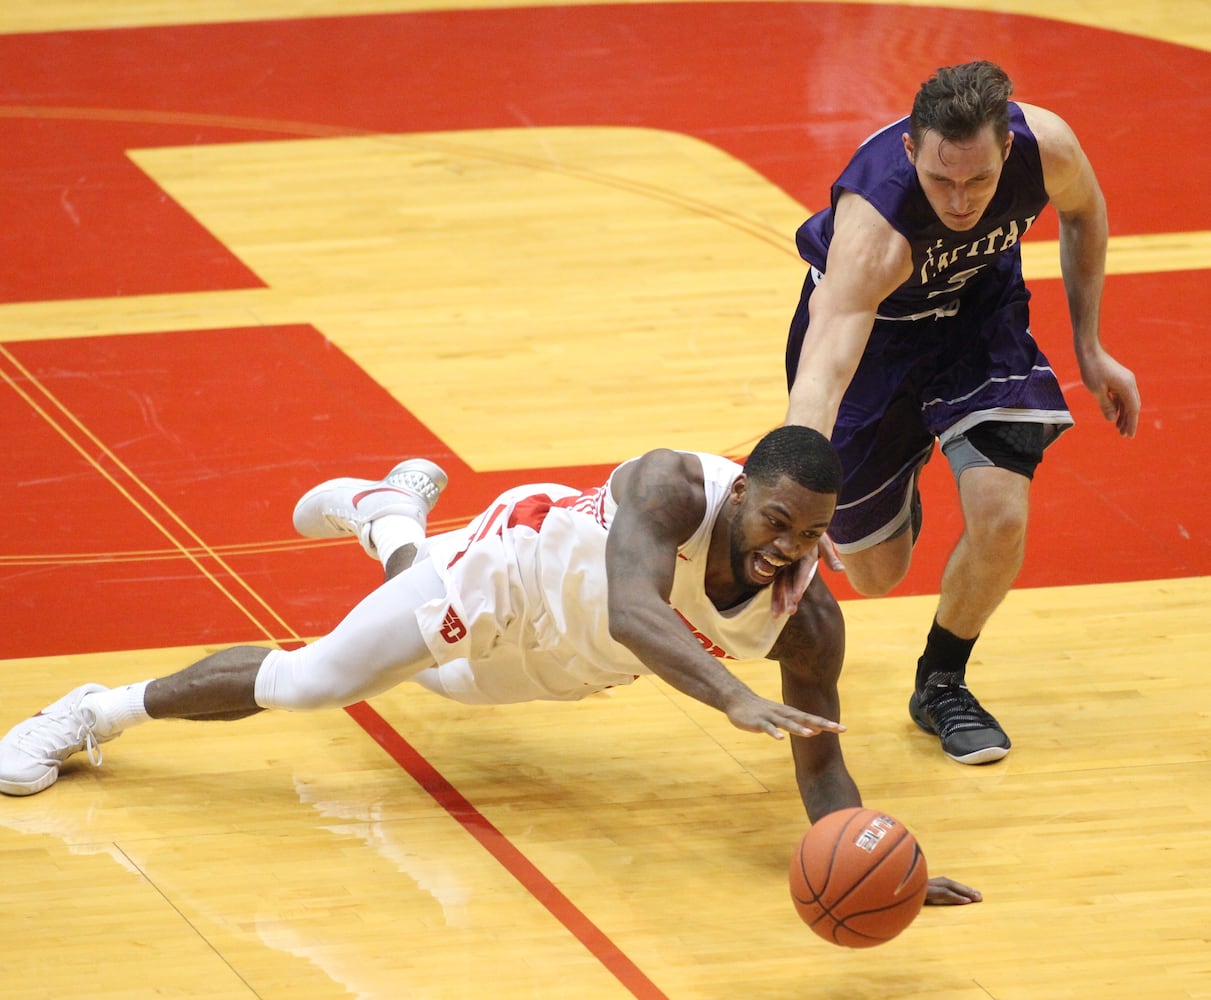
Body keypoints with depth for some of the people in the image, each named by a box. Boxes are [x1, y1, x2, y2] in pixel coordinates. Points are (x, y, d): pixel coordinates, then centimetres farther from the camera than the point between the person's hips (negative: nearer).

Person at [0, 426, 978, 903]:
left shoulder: (807, 622, -33)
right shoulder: (674, 488, -45)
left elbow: (820, 761, -24)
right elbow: (630, 610, -63)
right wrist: (735, 698, -78)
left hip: (573, 664, 5)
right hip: (520, 560, -5)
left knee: (445, 677, 35)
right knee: (307, 681, -4)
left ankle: (391, 514, 68)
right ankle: (93, 715, 19)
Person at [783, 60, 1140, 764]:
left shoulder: (1046, 146, -31)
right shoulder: (874, 223, -44)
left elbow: (1084, 211, -4)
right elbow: (823, 373, -54)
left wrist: (1090, 348, -1)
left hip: (979, 310, 3)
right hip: (869, 320, -2)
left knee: (1001, 520, -17)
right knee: (876, 572, 6)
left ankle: (942, 685, 11)